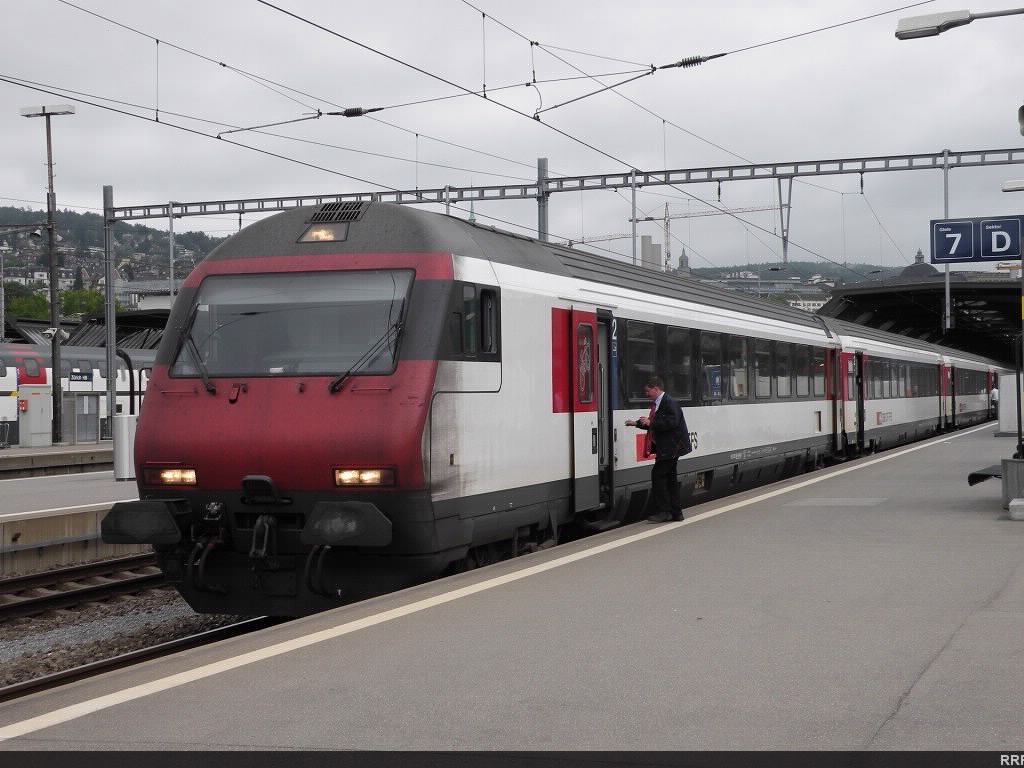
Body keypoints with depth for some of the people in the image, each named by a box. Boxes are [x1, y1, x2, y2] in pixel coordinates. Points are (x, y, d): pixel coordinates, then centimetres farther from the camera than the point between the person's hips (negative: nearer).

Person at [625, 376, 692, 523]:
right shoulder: (657, 403, 14)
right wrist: (637, 423, 20)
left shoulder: (669, 403, -16)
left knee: (658, 474, -10)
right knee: (670, 477, 12)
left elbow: (672, 422, -27)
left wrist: (650, 422, -22)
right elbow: (655, 425, 25)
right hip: (667, 448, 10)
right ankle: (676, 512, 17)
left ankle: (663, 511, -7)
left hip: (671, 447, -10)